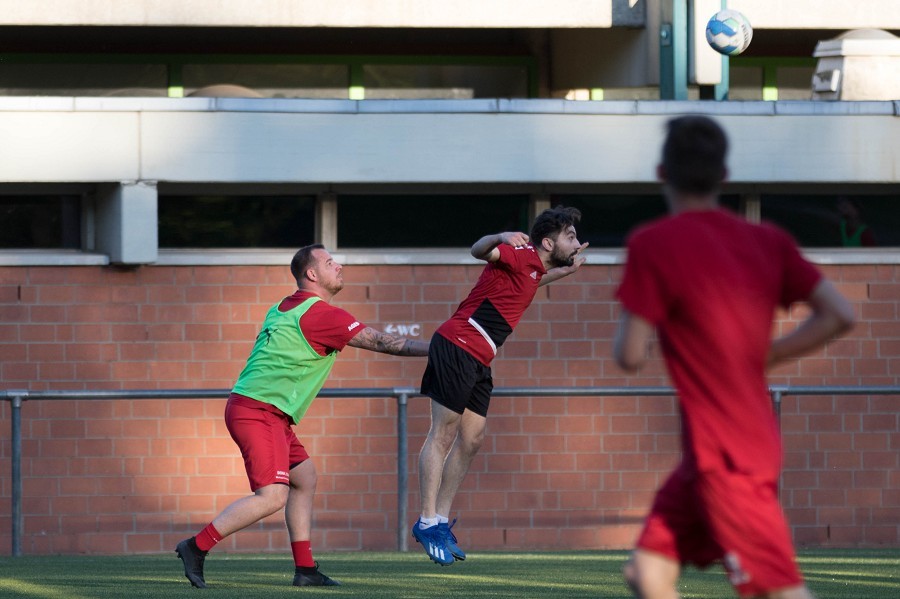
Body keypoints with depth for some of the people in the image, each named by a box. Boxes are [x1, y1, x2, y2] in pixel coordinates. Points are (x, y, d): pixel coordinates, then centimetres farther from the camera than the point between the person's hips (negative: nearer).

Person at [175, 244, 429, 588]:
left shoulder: (282, 309, 15)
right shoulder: (320, 314, -12)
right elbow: (379, 342, -9)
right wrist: (433, 348, -3)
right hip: (260, 413, -10)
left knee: (304, 479, 15)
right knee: (272, 497, -17)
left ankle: (305, 569, 12)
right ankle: (196, 547, -15)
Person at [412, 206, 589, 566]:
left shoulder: (534, 266, 17)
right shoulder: (523, 255, -11)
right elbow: (479, 251, -29)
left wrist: (564, 270, 35)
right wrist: (500, 238, -48)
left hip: (478, 360, 10)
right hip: (458, 345, -10)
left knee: (471, 440, 8)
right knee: (443, 435, -8)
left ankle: (440, 521, 12)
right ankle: (427, 523, -7)